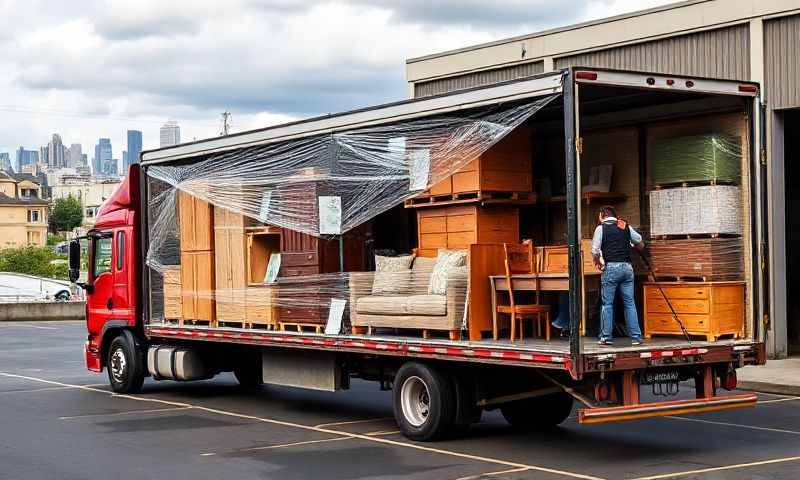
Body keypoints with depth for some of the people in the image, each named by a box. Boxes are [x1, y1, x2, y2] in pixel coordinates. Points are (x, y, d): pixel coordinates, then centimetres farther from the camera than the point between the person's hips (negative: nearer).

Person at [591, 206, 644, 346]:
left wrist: (598, 262, 11)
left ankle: (606, 337, 2)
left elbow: (595, 250, -7)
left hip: (611, 267, -4)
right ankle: (636, 337, 5)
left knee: (607, 303, 2)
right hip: (627, 266, 4)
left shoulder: (601, 228, 0)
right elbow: (640, 244, 20)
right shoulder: (626, 227, 12)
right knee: (629, 303, 6)